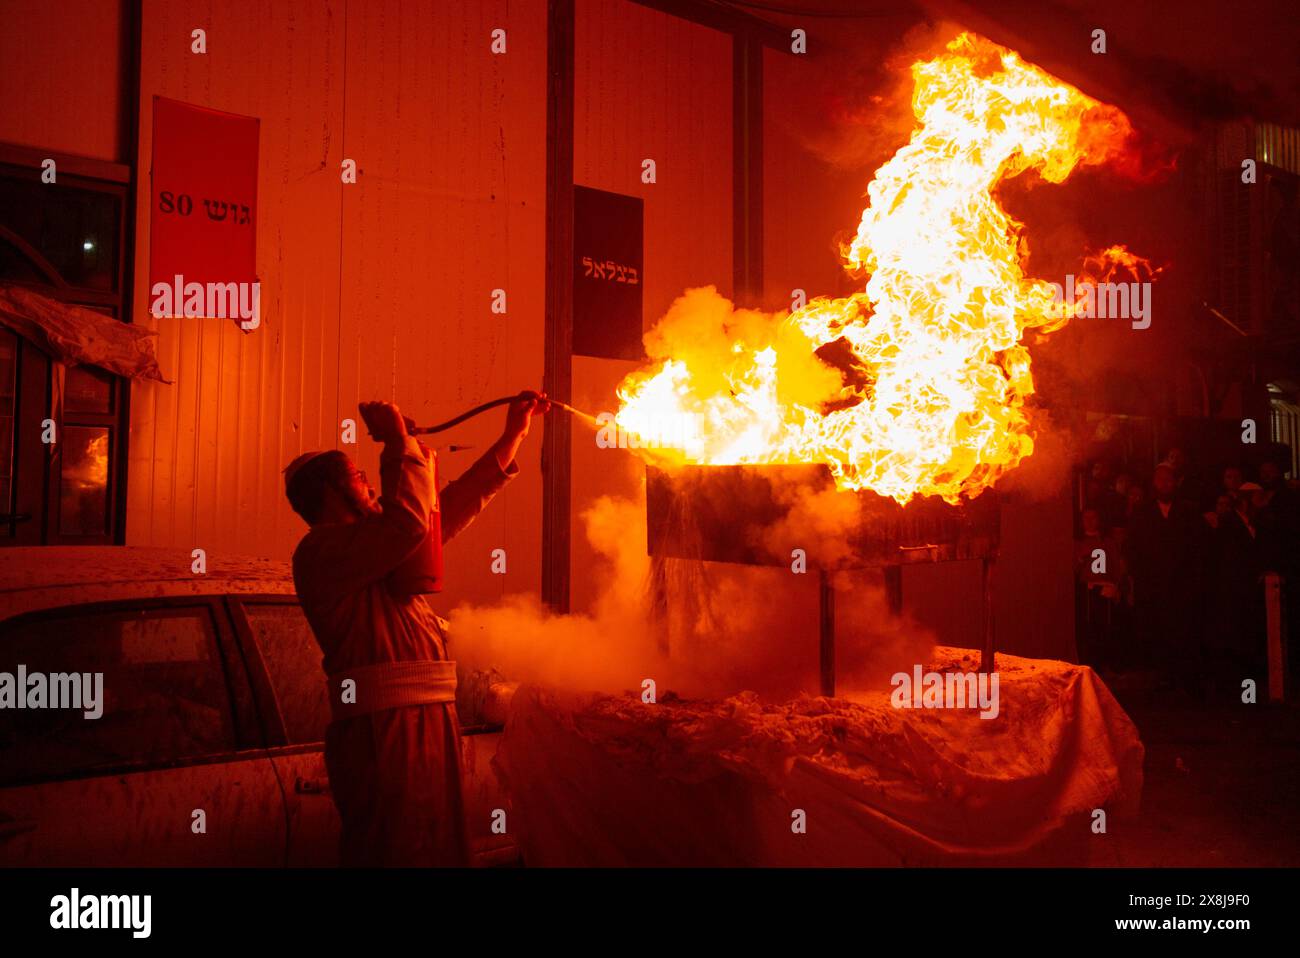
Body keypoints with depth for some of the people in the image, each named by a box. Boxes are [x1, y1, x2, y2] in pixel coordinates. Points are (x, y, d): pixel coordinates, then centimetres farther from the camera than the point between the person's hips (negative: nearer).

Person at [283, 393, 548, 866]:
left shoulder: (372, 543, 22)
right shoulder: (320, 550, -8)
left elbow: (458, 503, 26)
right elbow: (407, 520, -24)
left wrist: (512, 435, 26)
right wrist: (399, 441, -11)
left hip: (426, 725, 10)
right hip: (384, 734, -10)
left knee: (440, 851, 13)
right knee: (395, 853, -5)